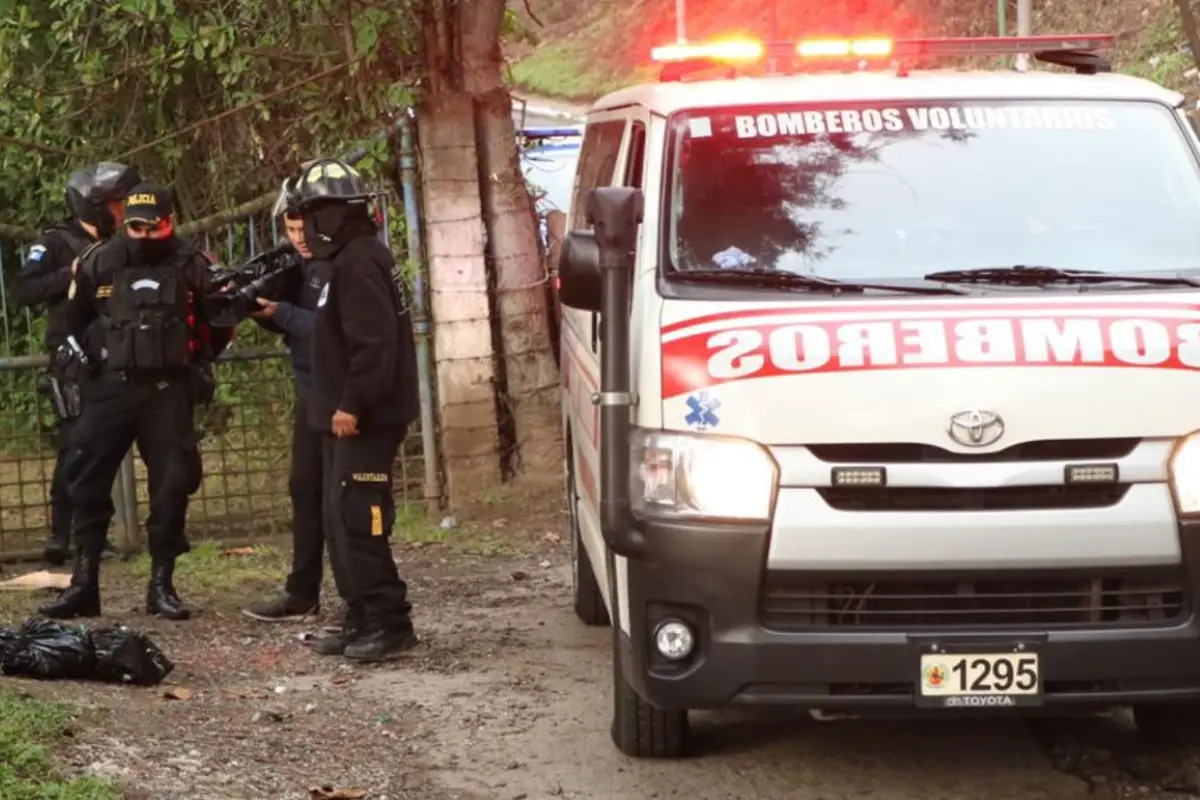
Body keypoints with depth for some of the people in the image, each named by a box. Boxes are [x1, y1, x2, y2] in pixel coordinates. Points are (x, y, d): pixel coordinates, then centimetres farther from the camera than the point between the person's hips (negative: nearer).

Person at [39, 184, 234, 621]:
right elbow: (75, 319, 18)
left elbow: (221, 322, 9)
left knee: (171, 486, 0)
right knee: (88, 483, -1)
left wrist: (195, 362, 4)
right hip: (110, 388, 1)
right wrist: (92, 359, 11)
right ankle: (83, 584, 4)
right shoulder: (98, 263, 1)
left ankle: (162, 584, 10)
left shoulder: (193, 265, -3)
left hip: (168, 391, -1)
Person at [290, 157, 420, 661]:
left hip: (364, 420, -11)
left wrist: (353, 404, -25)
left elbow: (375, 343, -24)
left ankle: (390, 622, -10)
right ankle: (362, 620, 17)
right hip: (349, 416, 11)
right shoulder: (350, 260, 18)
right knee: (342, 521, 12)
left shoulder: (358, 264, -16)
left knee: (358, 521, -12)